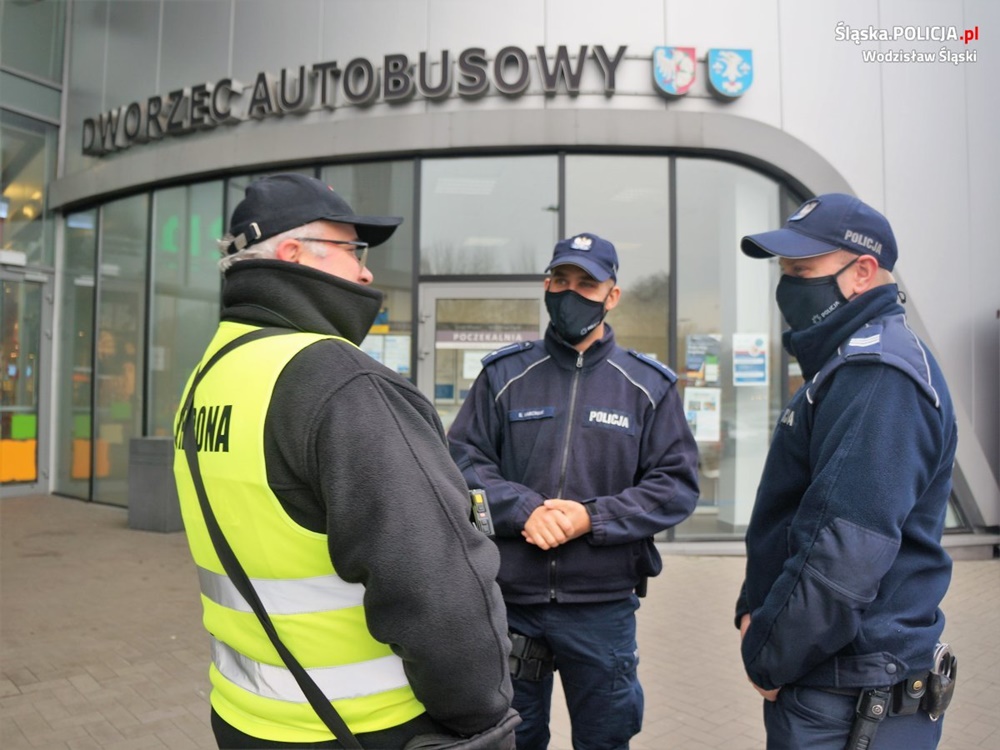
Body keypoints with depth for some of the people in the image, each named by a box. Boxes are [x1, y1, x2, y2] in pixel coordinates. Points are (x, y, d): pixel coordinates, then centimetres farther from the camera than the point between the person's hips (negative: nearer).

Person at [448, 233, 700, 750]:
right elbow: (463, 459, -3)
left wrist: (594, 518, -16)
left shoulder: (649, 386, 1)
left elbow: (677, 484, -3)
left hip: (604, 606, 0)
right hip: (509, 600, 1)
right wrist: (525, 509, -19)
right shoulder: (504, 375, 2)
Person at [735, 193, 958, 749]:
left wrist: (770, 656, -16)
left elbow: (850, 553, -29)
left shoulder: (879, 375, -22)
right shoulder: (849, 364, 11)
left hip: (856, 698, -9)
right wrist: (755, 609, 5)